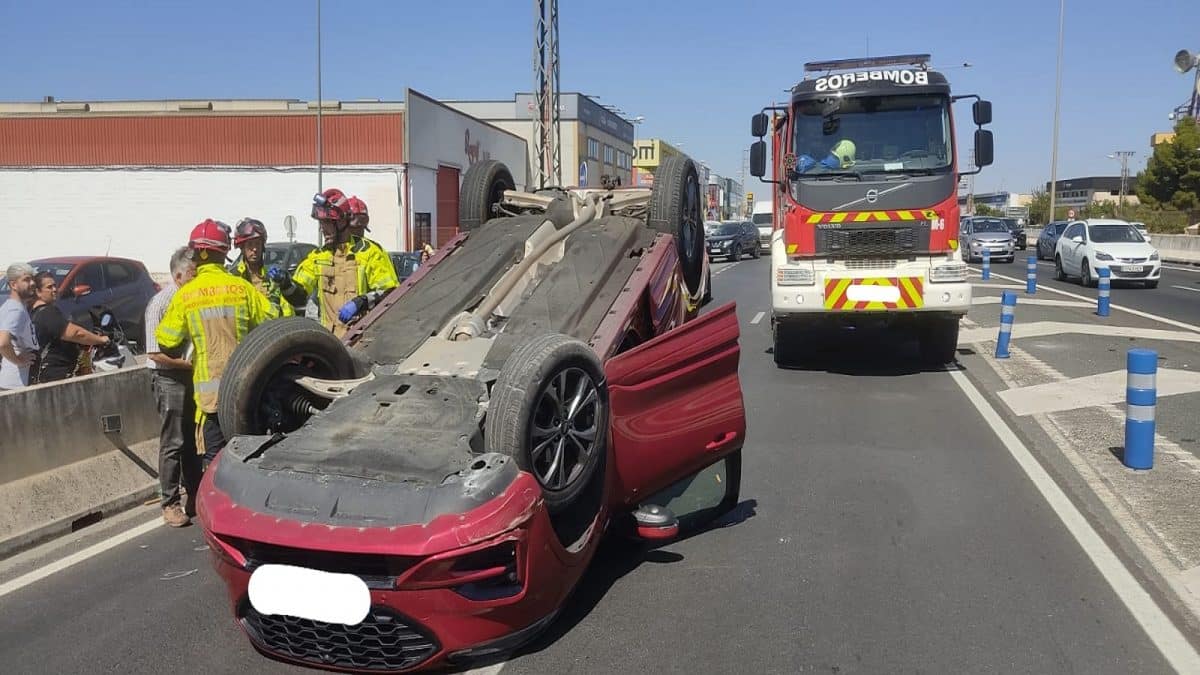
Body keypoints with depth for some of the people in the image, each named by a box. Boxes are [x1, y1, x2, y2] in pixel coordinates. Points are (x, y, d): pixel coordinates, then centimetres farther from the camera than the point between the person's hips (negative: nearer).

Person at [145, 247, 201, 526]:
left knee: (194, 441, 13)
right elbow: (156, 353, -16)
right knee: (173, 444, -1)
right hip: (170, 379, -7)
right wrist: (191, 362, -19)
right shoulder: (161, 304, -13)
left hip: (194, 377, 7)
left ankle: (195, 495, 23)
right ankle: (170, 504, 7)